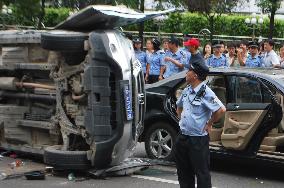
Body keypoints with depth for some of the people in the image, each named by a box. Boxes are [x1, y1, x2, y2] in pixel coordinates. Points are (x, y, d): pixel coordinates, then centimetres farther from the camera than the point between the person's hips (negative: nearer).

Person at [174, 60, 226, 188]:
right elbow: (179, 107, 28)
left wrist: (209, 124, -14)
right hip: (182, 137, 8)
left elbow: (221, 110, -25)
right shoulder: (186, 90, 9)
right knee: (183, 171, 17)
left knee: (202, 172, -1)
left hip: (198, 139, -8)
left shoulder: (206, 93, -17)